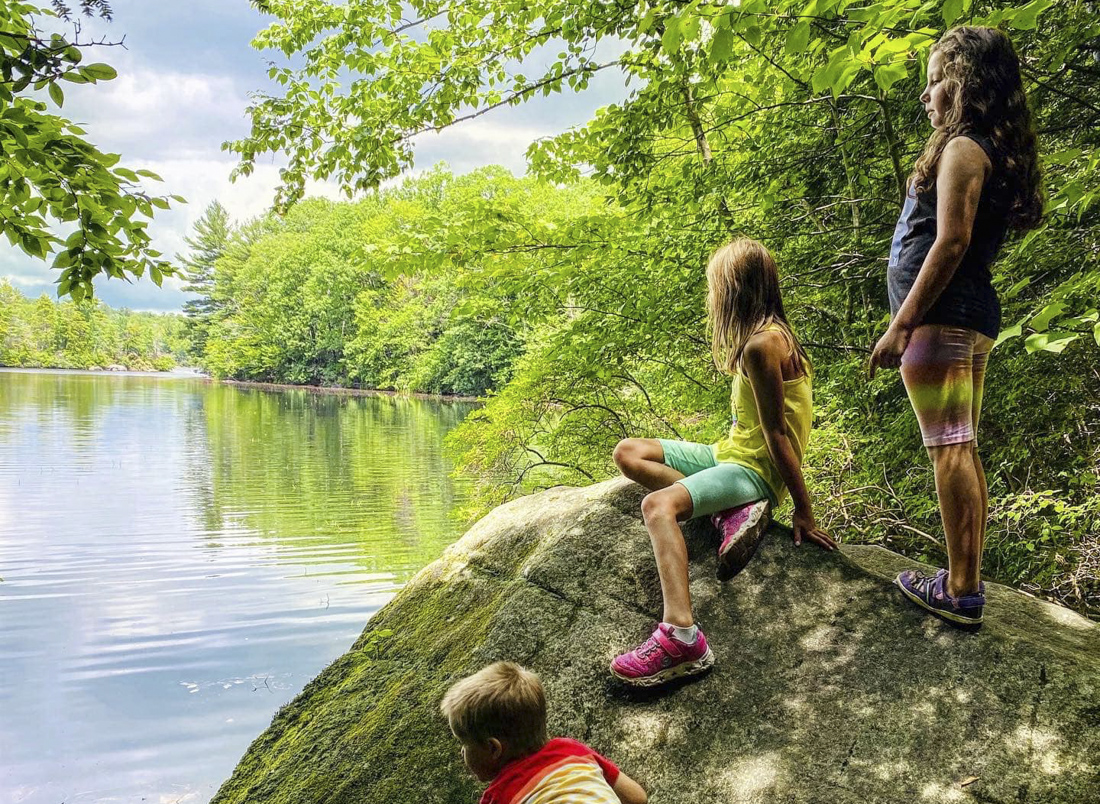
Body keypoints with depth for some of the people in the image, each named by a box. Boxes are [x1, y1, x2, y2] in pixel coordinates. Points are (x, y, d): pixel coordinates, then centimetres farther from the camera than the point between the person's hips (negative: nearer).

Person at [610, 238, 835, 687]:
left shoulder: (761, 345, -19)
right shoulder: (770, 335, 12)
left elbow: (776, 434, -19)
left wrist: (804, 511, -15)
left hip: (755, 470, -10)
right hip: (731, 454, 10)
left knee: (658, 504, -34)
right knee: (628, 452, 4)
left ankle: (682, 636, -46)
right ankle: (732, 509, -9)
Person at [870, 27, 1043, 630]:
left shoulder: (963, 148, -8)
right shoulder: (995, 153, 21)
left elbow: (951, 242, -18)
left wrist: (901, 323, -20)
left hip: (941, 315, -10)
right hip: (974, 315, 10)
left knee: (949, 448, -9)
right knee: (961, 450, 11)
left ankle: (960, 594, -5)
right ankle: (966, 582, 18)